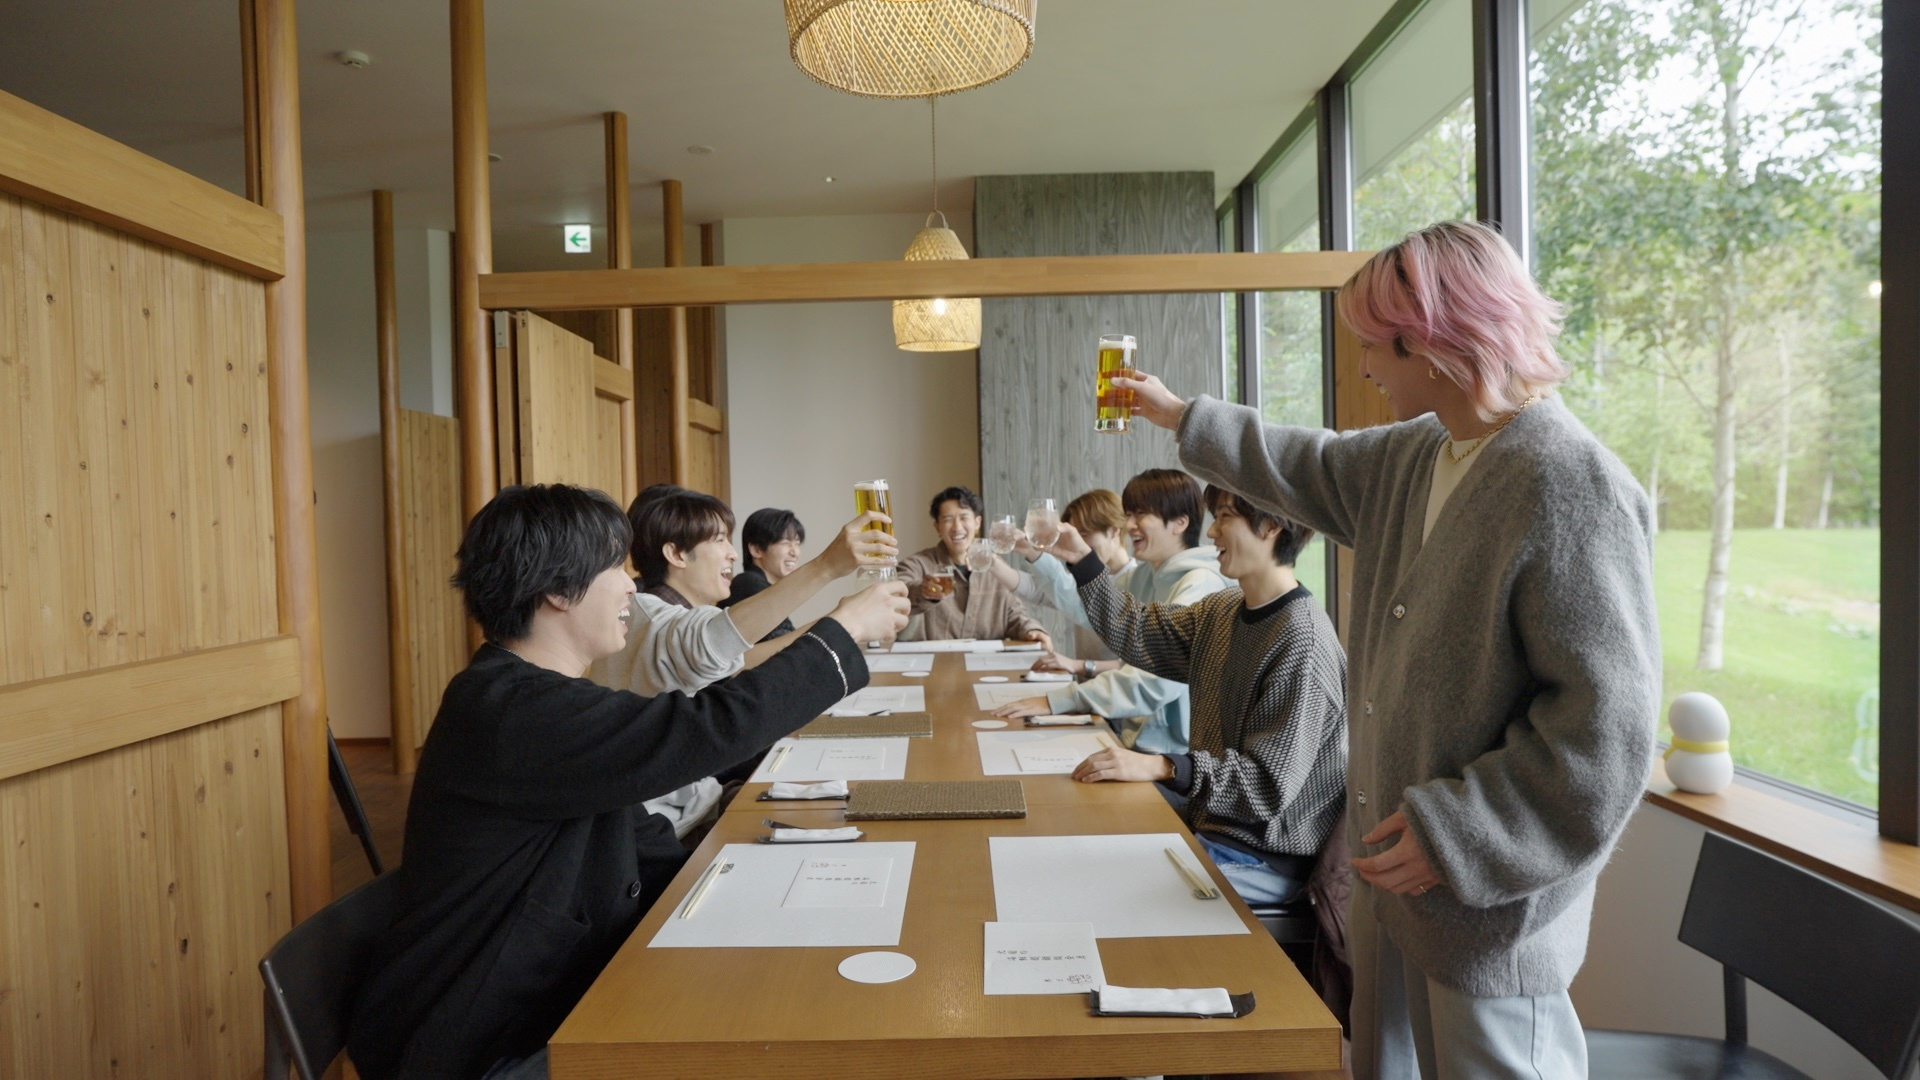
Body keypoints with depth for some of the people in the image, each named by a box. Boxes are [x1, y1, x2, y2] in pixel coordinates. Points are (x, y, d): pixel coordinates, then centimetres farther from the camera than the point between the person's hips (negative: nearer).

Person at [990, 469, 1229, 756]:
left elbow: (1159, 680, -28)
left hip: (1175, 752, -7)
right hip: (1138, 738, 7)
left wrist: (1057, 701, -28)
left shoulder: (1202, 584, -19)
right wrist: (1039, 557, 2)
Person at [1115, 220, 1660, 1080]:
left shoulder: (1573, 489, -22)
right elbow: (1308, 472, 24)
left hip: (1490, 911, -8)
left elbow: (1606, 732, -23)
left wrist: (1454, 835, -20)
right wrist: (1181, 417, 30)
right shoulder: (1409, 459, 5)